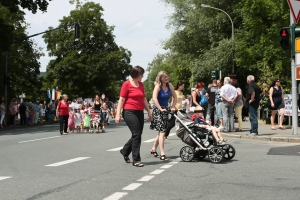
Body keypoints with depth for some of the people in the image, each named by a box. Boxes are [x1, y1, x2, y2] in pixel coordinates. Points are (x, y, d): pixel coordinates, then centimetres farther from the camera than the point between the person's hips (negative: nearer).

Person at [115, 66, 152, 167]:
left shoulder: (141, 84, 15)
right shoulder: (126, 84, -5)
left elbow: (144, 99, 21)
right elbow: (121, 100, -6)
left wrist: (149, 112, 18)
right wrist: (118, 114, -10)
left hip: (140, 113, 7)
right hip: (129, 112, -7)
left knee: (137, 135, 9)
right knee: (136, 134, -10)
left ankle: (125, 151, 32)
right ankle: (136, 160, -2)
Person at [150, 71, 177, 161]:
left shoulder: (170, 85, 3)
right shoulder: (158, 86, -12)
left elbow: (175, 97, 12)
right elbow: (154, 98, -26)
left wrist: (173, 107, 3)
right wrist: (160, 109, -28)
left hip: (165, 110, 7)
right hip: (158, 110, -6)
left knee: (161, 131, 13)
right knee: (162, 131, -13)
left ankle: (153, 149, 31)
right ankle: (162, 154, -14)